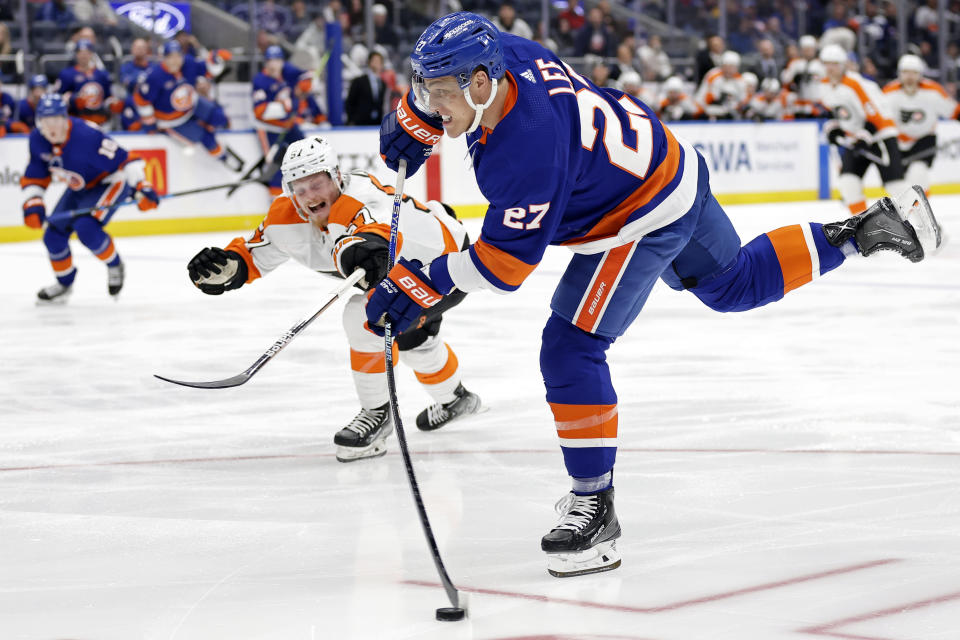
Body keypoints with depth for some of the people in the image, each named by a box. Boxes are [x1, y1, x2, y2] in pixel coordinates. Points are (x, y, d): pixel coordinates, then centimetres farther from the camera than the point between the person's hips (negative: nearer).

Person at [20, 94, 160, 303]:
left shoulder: (86, 136, -34)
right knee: (53, 235, 2)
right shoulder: (37, 140, -12)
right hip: (79, 189, 7)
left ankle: (114, 265, -1)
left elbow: (124, 160, -34)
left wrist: (142, 188, -43)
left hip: (109, 182, -7)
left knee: (86, 228, -28)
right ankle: (64, 284, 26)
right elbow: (34, 177, 1)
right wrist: (32, 206, -12)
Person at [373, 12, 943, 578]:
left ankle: (594, 506, -7)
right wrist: (411, 129, 12)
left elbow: (506, 261, -29)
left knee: (570, 350, -12)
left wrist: (421, 285, -25)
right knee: (733, 285, 28)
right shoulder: (504, 54, -13)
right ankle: (863, 231, 30)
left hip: (644, 220, -10)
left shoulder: (526, 154, -36)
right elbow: (442, 84, 13)